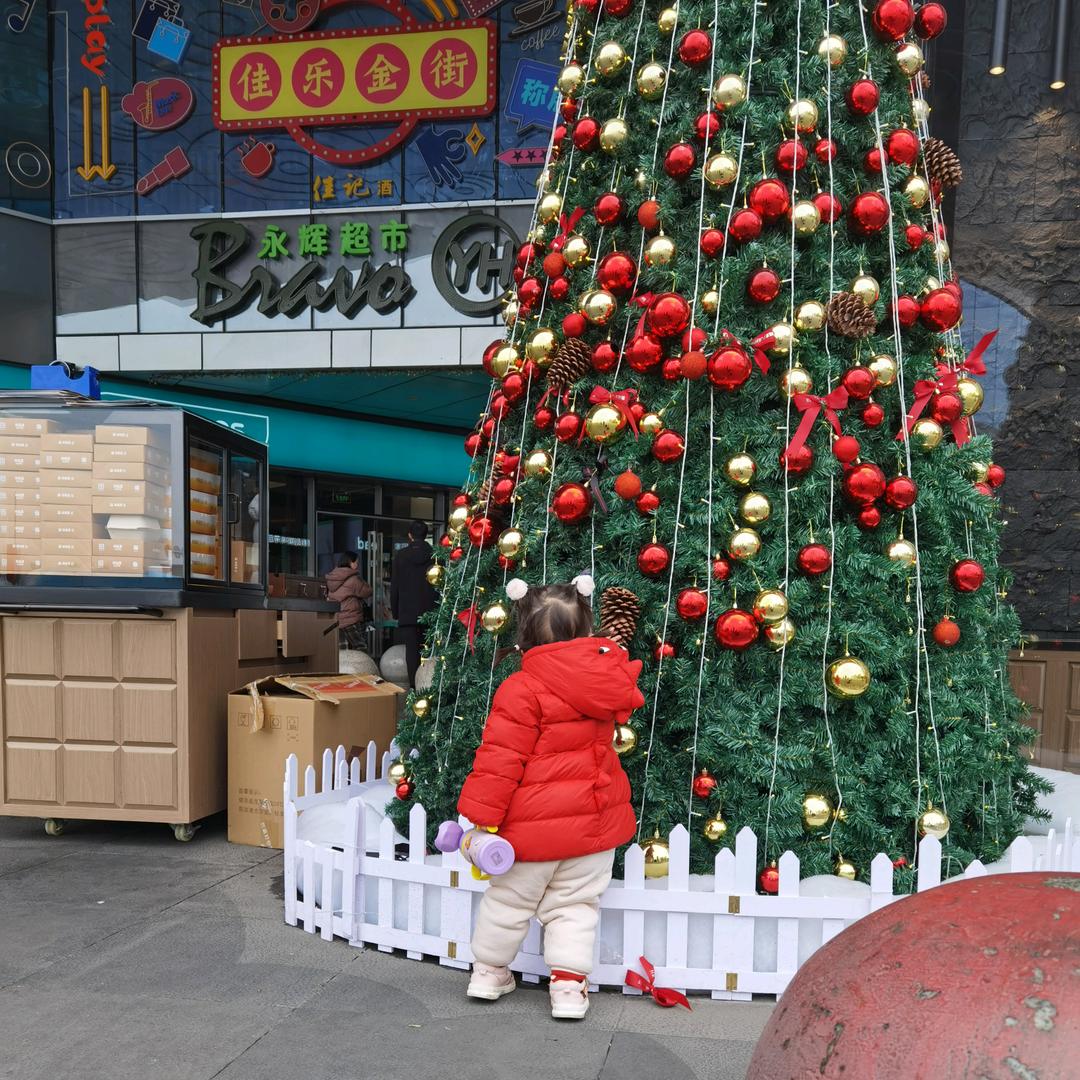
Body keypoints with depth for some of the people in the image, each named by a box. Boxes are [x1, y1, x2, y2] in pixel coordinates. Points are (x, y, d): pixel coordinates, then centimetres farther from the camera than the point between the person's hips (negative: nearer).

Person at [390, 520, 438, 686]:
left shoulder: (401, 555, -1)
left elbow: (394, 586, 2)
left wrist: (395, 611, 10)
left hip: (408, 612, -1)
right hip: (431, 612, 1)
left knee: (412, 653, 2)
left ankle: (415, 687, -1)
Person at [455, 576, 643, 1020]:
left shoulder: (520, 691, -18)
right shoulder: (610, 678, -4)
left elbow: (500, 761, -19)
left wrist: (480, 817, -13)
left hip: (534, 824, -4)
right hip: (594, 821, 4)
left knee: (507, 900, 15)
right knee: (575, 906, 15)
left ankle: (489, 971, 31)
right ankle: (570, 984, 14)